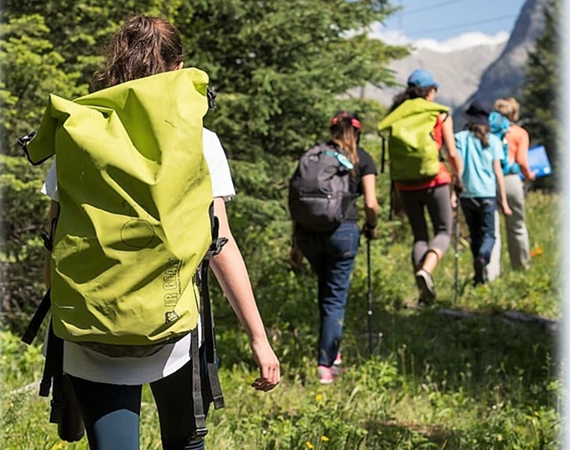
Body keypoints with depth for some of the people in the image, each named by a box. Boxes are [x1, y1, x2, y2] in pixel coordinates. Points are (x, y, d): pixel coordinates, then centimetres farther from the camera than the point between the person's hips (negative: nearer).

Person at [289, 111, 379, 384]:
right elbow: (371, 204, 0)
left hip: (308, 231, 3)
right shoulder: (362, 159, 7)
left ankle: (331, 350, 31)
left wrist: (296, 243, 16)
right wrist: (371, 227, 20)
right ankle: (326, 365, 2)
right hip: (342, 230, -3)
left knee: (325, 289, 24)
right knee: (336, 297, 5)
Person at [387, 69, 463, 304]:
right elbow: (452, 154, -3)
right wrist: (458, 178, 14)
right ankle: (426, 270, -22)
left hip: (406, 185, 3)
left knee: (419, 236, 12)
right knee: (443, 231, 7)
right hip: (434, 181, -3)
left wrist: (396, 192, 16)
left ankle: (424, 293, 6)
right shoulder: (441, 115, -1)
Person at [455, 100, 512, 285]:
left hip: (466, 194, 1)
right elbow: (498, 171, 1)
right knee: (488, 234, 4)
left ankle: (480, 276, 9)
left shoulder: (460, 138, 3)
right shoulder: (493, 140, 2)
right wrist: (503, 200, 4)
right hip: (487, 193, -1)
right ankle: (482, 258, -28)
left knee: (475, 234, 14)